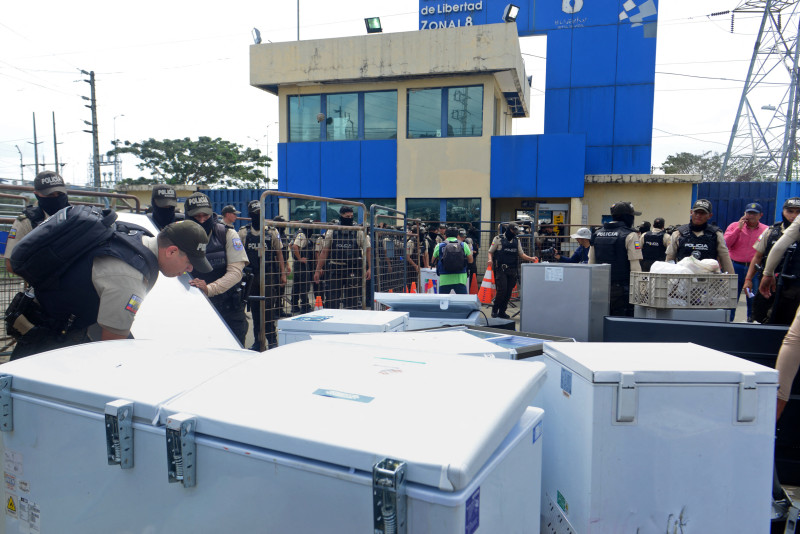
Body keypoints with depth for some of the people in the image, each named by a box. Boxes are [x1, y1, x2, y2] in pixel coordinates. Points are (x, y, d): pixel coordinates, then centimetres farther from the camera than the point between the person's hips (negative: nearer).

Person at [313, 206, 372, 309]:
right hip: (335, 269, 2)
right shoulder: (331, 232, 7)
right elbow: (324, 252, 9)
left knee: (352, 301, 2)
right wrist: (318, 270, 4)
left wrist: (369, 268, -11)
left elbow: (368, 250, 0)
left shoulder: (359, 232, 3)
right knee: (332, 300, 5)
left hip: (353, 271, -1)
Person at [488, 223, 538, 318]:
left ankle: (502, 312, 14)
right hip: (501, 269, -5)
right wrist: (490, 259, -17)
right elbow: (491, 251, 3)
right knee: (502, 289, -13)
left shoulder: (517, 240, 16)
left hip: (512, 270, 5)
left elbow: (521, 254, 16)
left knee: (509, 291, 4)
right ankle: (495, 309, 4)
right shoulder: (498, 239, 2)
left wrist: (531, 258, -1)